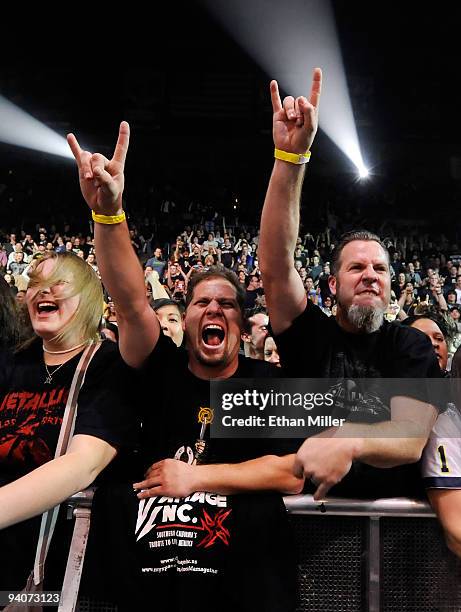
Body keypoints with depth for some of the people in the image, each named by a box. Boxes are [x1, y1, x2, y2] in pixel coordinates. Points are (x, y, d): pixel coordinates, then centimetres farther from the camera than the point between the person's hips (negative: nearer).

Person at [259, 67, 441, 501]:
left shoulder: (411, 346, 4)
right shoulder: (310, 333, 4)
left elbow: (410, 438, -8)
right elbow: (275, 266, -11)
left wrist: (348, 443, -30)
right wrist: (290, 157, -20)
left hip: (392, 509, 2)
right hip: (307, 507, -1)